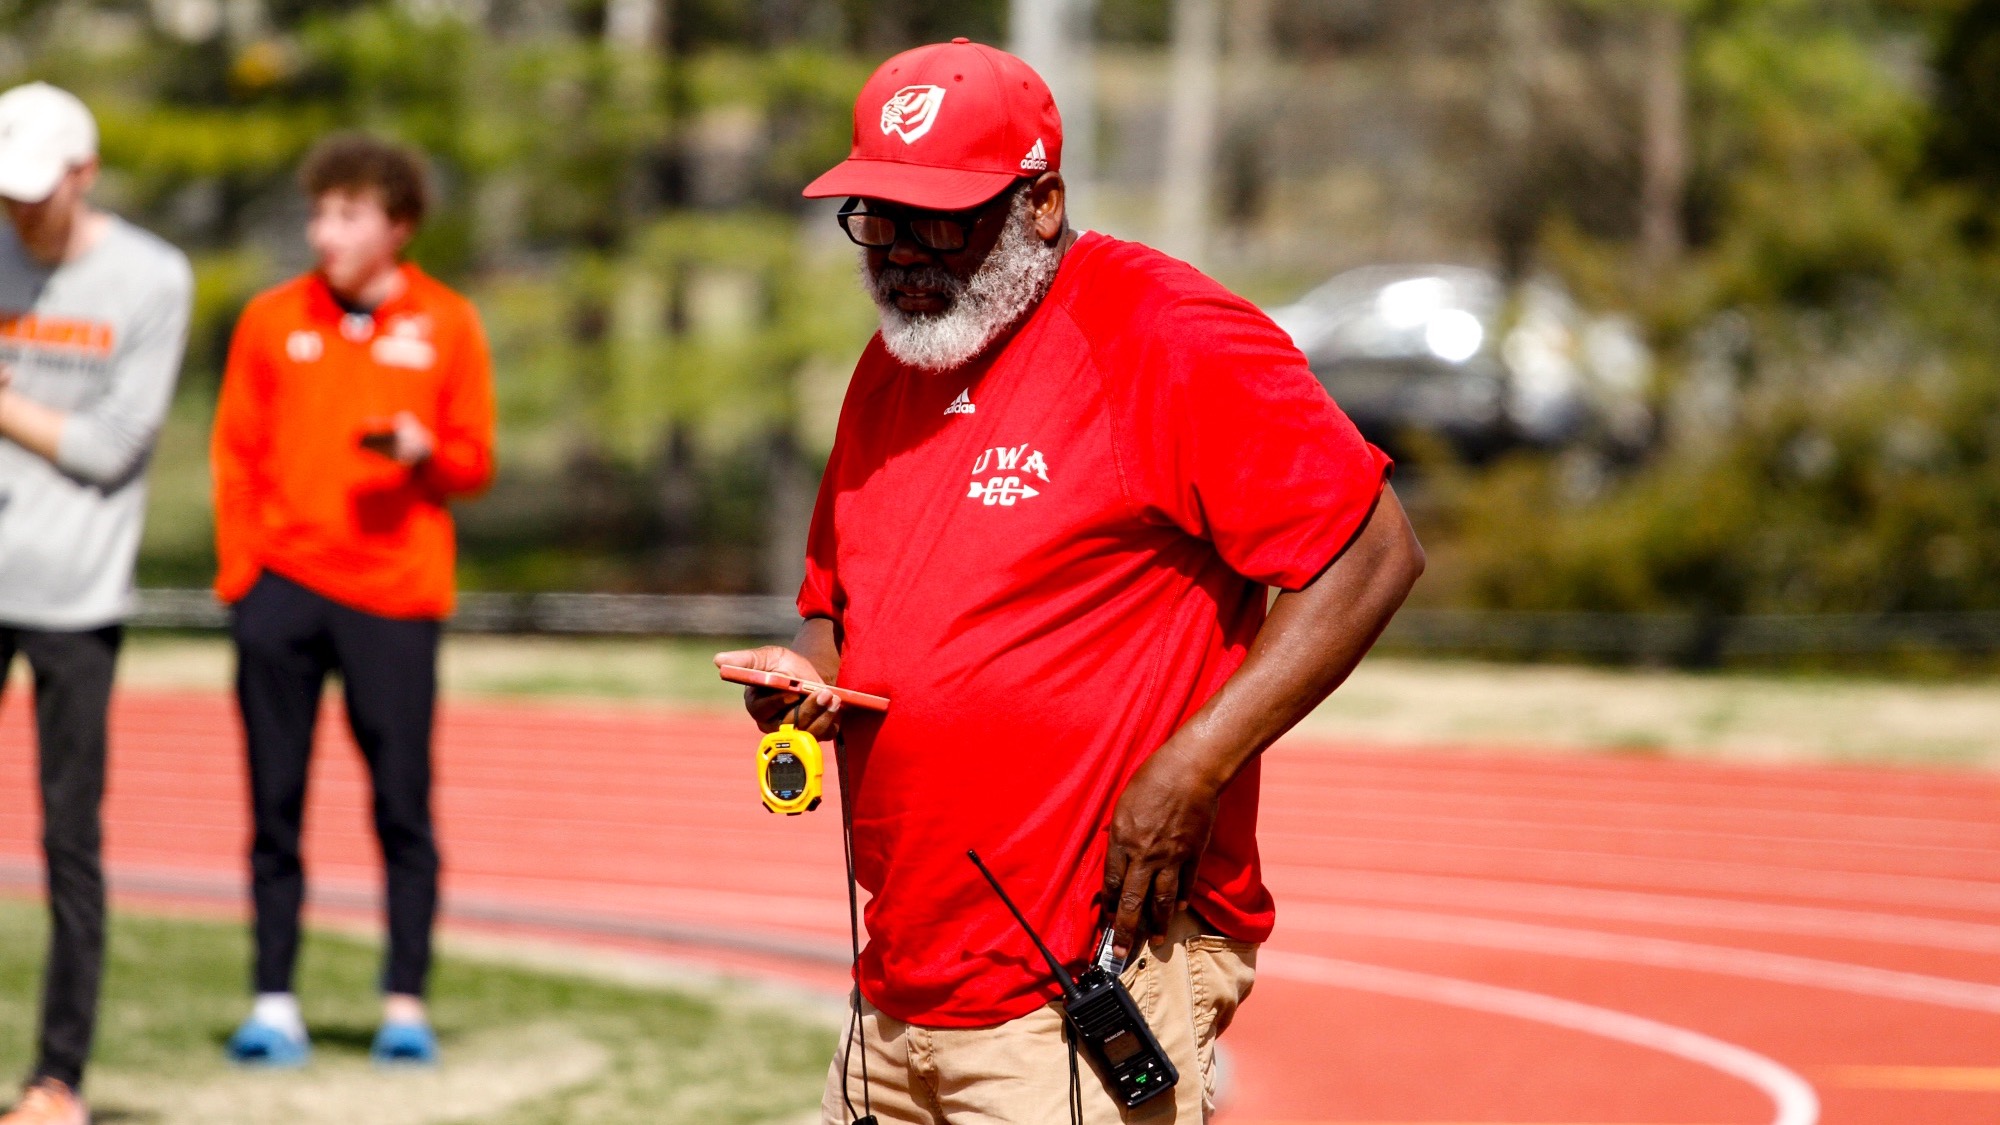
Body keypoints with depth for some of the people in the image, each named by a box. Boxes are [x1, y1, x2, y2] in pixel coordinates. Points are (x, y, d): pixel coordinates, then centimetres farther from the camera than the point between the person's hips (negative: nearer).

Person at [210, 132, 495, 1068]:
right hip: (283, 590, 1)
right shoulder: (272, 321, 8)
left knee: (403, 806, -2)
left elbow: (474, 461, 8)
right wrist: (240, 570, -1)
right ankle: (274, 1003, 5)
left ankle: (405, 1005, 4)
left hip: (394, 597, -1)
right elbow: (235, 455, 9)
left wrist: (424, 454, -14)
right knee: (275, 804, 1)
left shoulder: (445, 325, 6)